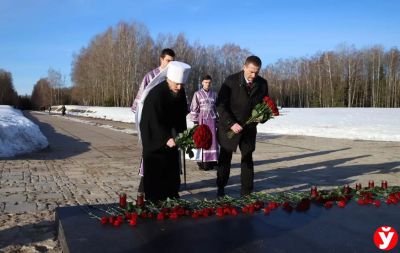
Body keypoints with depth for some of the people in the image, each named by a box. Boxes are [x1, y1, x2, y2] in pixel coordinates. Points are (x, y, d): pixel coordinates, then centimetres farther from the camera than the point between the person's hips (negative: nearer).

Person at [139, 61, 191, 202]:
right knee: (155, 169, -4)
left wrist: (182, 133, 0)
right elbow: (153, 120, -28)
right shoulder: (155, 94, -26)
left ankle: (173, 195, 25)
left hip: (171, 136, 7)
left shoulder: (180, 92, -5)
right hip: (154, 137, -7)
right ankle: (153, 200, 5)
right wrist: (166, 138, -36)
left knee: (172, 166, 13)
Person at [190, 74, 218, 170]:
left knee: (212, 140, 2)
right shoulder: (197, 94, 0)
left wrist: (217, 120, 10)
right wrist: (195, 121, -6)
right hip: (202, 120, -3)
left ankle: (211, 161, 9)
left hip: (212, 120, 3)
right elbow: (194, 109, -1)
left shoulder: (214, 94, 10)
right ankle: (202, 162, 1)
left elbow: (216, 108, 14)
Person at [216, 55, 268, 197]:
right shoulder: (231, 81, -16)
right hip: (229, 126, -2)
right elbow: (220, 105, -17)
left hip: (249, 127, 3)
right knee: (225, 157, 10)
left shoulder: (262, 83, -6)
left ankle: (246, 191, 14)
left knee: (248, 158, 5)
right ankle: (220, 188, 25)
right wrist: (231, 123, -26)